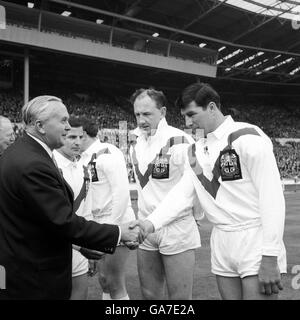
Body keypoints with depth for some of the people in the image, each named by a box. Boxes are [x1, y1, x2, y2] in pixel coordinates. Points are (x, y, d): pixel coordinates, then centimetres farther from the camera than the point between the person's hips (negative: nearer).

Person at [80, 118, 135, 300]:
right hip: (100, 224, 8)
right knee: (104, 280, 15)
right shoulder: (86, 158, 9)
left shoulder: (107, 153, -14)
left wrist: (111, 227, -17)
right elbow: (88, 195, 12)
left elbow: (122, 193, -19)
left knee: (115, 285, 0)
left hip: (117, 224, -8)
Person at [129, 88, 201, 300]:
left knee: (180, 297, 3)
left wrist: (193, 217, -2)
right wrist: (143, 222, 15)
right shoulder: (136, 145, 6)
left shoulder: (181, 142, -15)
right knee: (149, 295, 16)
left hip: (177, 230, -6)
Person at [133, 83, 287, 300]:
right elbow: (182, 192, 4)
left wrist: (270, 256, -18)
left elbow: (272, 195, -16)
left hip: (255, 241, -6)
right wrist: (151, 223, -12)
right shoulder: (197, 150, 9)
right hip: (221, 243, 6)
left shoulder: (247, 137, -12)